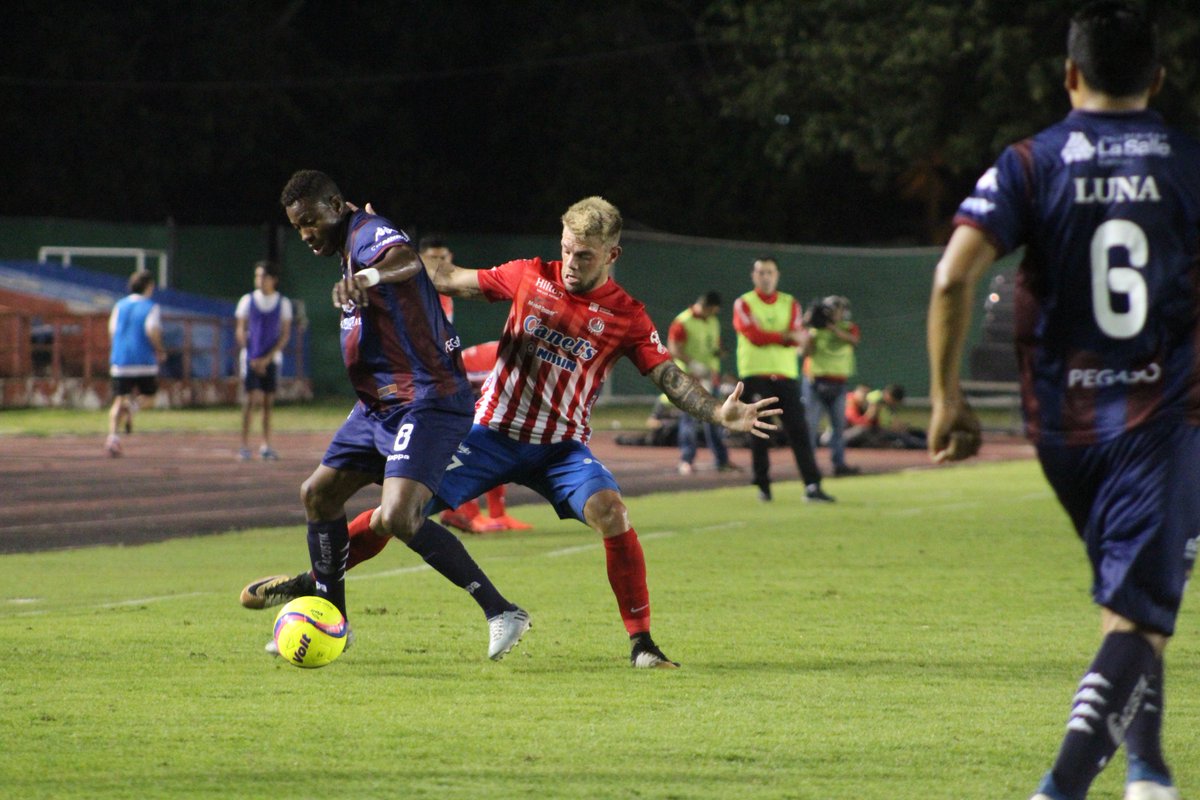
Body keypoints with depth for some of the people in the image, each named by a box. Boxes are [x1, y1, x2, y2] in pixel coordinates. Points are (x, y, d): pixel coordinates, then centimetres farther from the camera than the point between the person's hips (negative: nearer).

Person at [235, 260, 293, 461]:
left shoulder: (283, 303, 3)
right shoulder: (247, 301, 2)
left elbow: (286, 335, 1)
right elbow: (240, 331, 3)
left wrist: (267, 358, -9)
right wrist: (252, 359, -7)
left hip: (271, 359, 1)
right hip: (251, 358, -1)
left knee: (268, 401, 2)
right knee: (251, 399, -9)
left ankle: (266, 446, 7)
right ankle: (244, 445, -6)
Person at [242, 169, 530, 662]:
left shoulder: (367, 233, -14)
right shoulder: (349, 249, 18)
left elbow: (406, 258, -40)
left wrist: (369, 276, -60)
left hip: (424, 403, -11)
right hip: (379, 405, 11)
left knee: (397, 518, -24)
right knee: (318, 494, 17)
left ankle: (501, 612, -19)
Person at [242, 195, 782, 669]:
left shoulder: (626, 317, -3)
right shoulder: (530, 277, 0)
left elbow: (670, 377, -6)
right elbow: (451, 281, 10)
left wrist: (720, 413, -23)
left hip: (562, 447, -1)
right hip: (494, 431, 1)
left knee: (610, 511, -28)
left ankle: (642, 643, -18)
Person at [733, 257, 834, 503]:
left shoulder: (790, 304, 12)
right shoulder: (743, 304, 3)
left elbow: (797, 338, -3)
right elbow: (753, 335, -13)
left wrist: (768, 336, -18)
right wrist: (786, 336, -15)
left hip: (786, 375, 3)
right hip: (756, 376, -3)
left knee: (798, 430, -4)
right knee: (760, 433, -1)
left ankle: (812, 485, -9)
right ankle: (763, 487, 8)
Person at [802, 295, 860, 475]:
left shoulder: (850, 328, 5)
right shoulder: (816, 329, 2)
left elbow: (853, 340, -19)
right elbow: (806, 352, -9)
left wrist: (832, 327, -24)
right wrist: (811, 331, -18)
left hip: (838, 384, 2)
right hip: (815, 381, -2)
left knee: (839, 424, 3)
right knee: (811, 424, -5)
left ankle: (839, 463, 6)